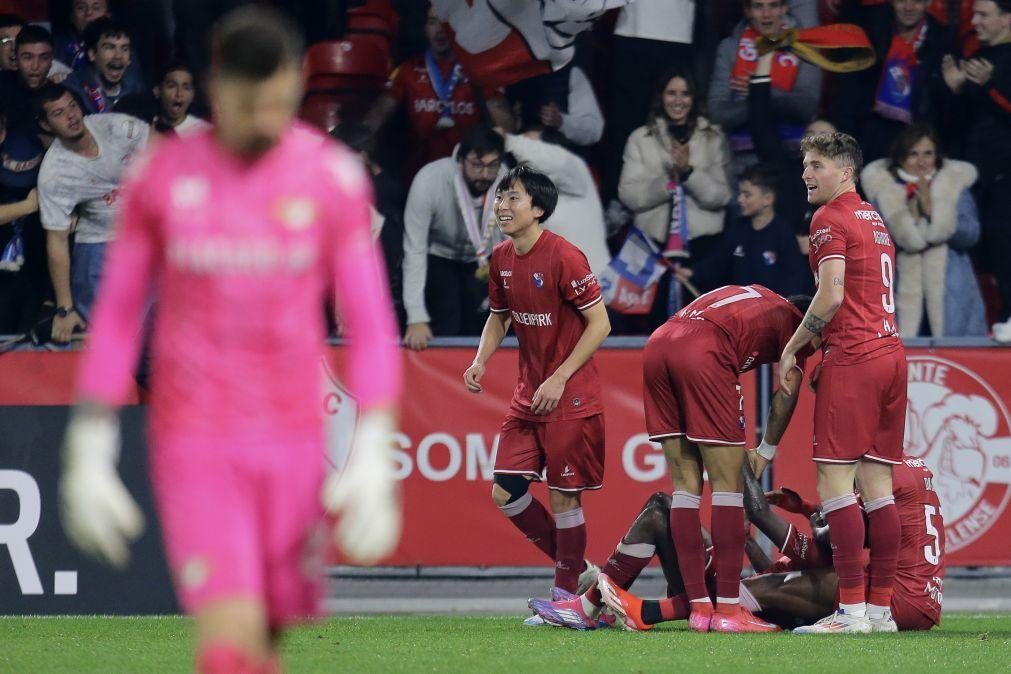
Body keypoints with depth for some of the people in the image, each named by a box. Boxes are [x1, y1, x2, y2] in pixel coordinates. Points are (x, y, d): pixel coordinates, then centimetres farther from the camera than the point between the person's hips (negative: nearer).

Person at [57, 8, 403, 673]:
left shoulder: (333, 179, 0)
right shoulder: (162, 176, 0)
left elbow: (372, 326, 1)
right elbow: (116, 319, 6)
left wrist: (374, 459, -8)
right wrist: (89, 459, 3)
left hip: (292, 443, 2)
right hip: (192, 445, -2)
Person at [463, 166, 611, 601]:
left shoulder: (563, 257, -18)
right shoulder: (501, 258, 5)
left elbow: (600, 324, -16)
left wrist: (559, 379, -18)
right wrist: (480, 362, 2)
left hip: (569, 397, -7)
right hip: (528, 394, 7)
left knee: (563, 496, -2)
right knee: (505, 493, 3)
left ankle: (565, 597, 10)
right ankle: (575, 567, 20)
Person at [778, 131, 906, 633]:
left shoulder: (830, 219, -6)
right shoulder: (876, 220, 20)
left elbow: (831, 297, -15)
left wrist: (793, 348, -4)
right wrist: (824, 349, 20)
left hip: (852, 358, -9)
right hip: (890, 352, 9)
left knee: (835, 484, -9)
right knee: (877, 487, 7)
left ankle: (851, 610, -15)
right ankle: (880, 608, 5)